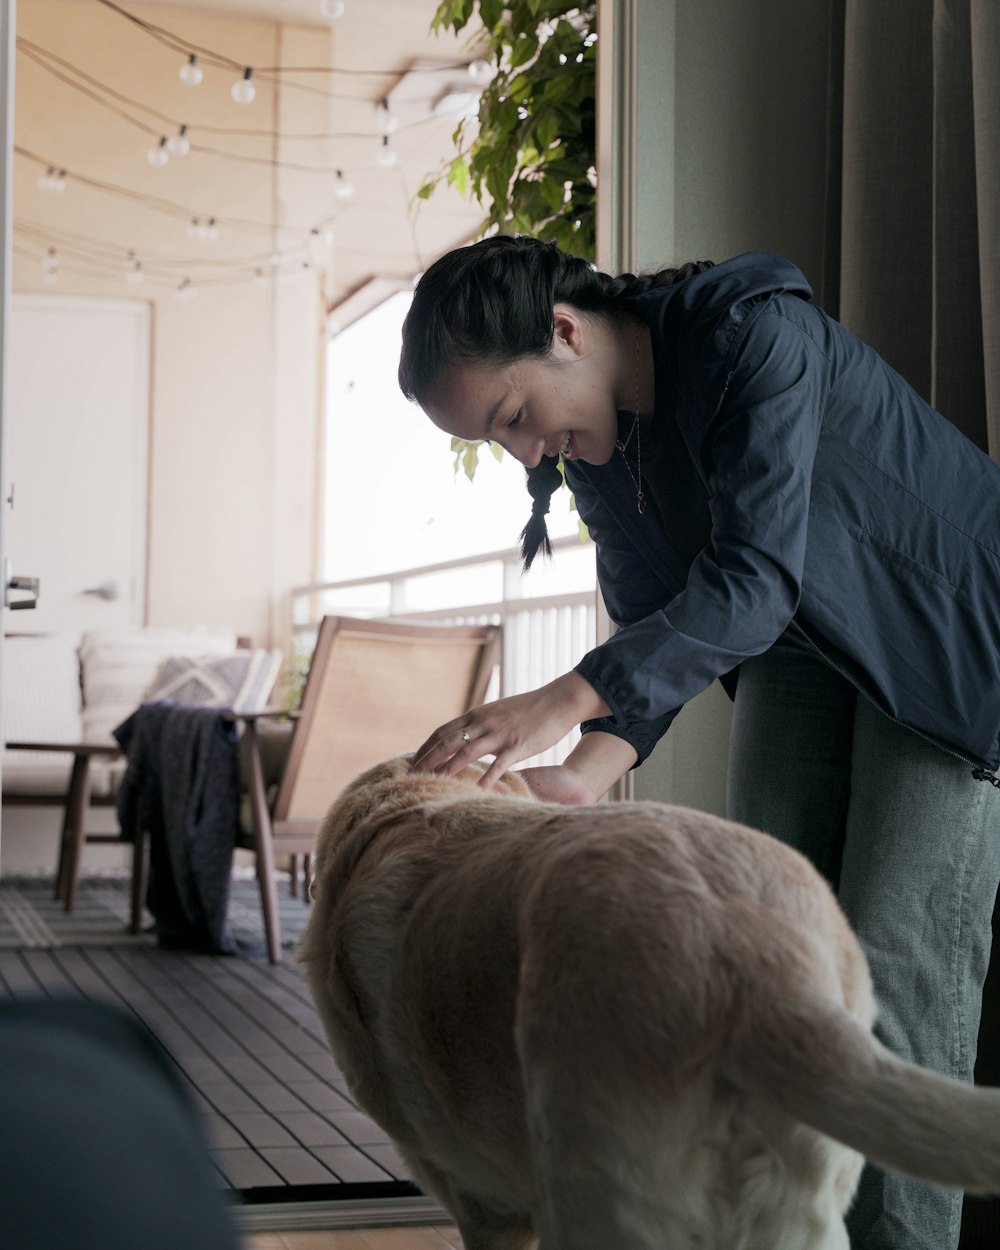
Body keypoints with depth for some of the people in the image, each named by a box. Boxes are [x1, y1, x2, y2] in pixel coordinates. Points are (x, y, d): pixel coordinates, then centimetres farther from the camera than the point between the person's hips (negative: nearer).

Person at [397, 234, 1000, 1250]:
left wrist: (561, 702, -41)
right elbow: (655, 631, -4)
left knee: (893, 969, -13)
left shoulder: (755, 333, -28)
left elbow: (754, 579, -35)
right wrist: (584, 774, -22)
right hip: (801, 645, 7)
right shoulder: (593, 446, -4)